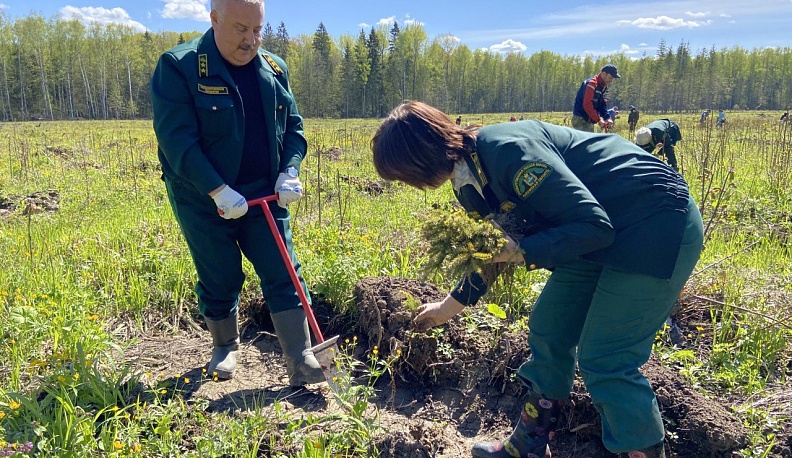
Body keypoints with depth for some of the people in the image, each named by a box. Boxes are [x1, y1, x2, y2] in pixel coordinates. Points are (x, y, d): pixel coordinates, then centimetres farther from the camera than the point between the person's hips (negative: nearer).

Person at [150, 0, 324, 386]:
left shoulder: (274, 69, 4)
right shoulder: (178, 67, -12)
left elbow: (293, 127, 10)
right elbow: (177, 140, -18)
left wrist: (289, 172, -8)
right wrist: (219, 191, -24)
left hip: (264, 196, 4)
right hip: (205, 201, -3)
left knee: (283, 277, 0)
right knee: (219, 281, 10)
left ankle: (300, 361, 7)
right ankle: (225, 347, 35)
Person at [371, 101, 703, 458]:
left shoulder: (507, 151, -28)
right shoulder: (469, 176, 2)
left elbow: (593, 226, -26)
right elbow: (497, 250, 16)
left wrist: (520, 251, -25)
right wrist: (451, 304, 25)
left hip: (657, 225, -9)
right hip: (601, 229, 9)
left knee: (603, 361, -9)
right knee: (548, 330, 10)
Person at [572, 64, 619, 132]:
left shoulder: (603, 86, 12)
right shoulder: (592, 84, -18)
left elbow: (602, 104, 15)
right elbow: (587, 105, -26)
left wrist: (607, 118, -1)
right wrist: (598, 119, -23)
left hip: (589, 120, 10)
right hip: (581, 119, -10)